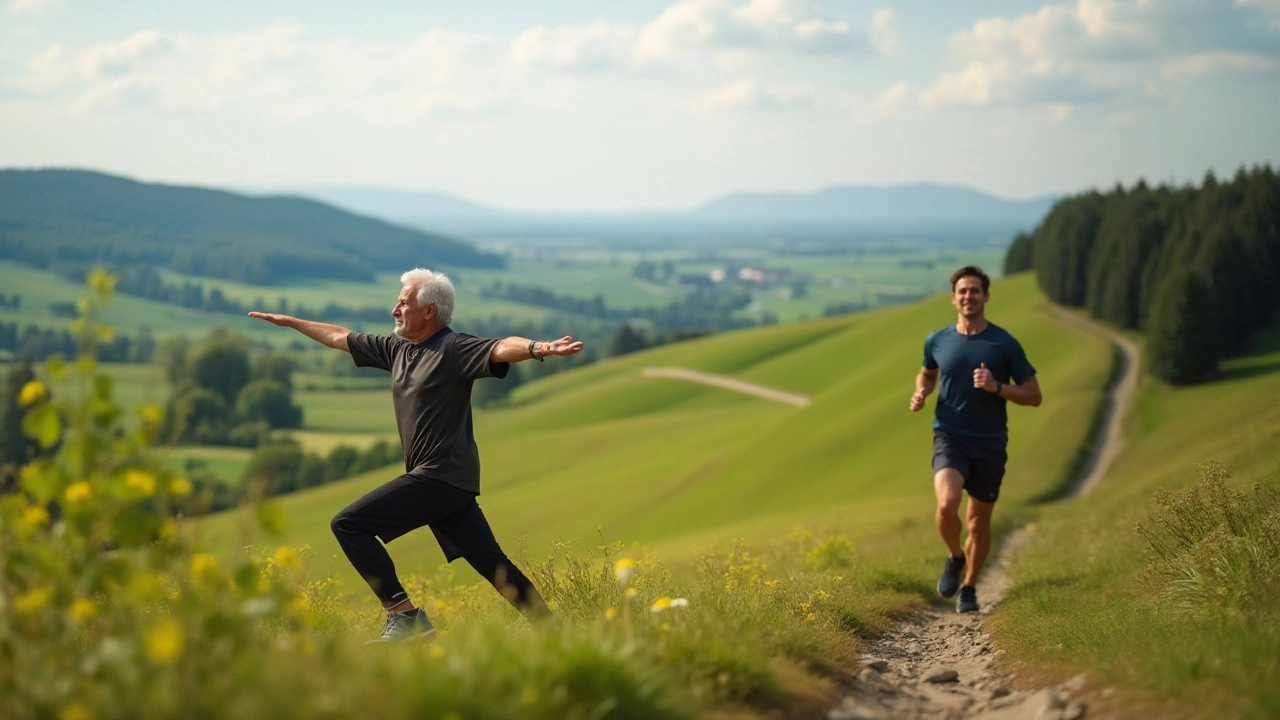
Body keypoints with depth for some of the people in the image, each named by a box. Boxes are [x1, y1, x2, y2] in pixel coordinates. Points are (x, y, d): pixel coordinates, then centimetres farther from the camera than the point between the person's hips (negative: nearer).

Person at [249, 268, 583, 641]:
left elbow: (501, 348, -26)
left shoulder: (453, 348, -9)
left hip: (441, 476, -8)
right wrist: (290, 322, 36)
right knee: (491, 563, 7)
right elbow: (341, 338, 28)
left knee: (348, 524, -10)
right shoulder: (397, 348, 15)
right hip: (445, 482, 8)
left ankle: (404, 614, -10)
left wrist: (537, 348, -46)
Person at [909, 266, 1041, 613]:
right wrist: (921, 392, 1)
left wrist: (996, 387, -18)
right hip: (950, 437, 0)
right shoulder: (937, 341, 2)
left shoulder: (1005, 344, -5)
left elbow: (1033, 394, -2)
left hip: (990, 444, 0)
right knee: (947, 504, -25)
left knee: (979, 522, 9)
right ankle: (956, 558, 6)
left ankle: (969, 587, 33)